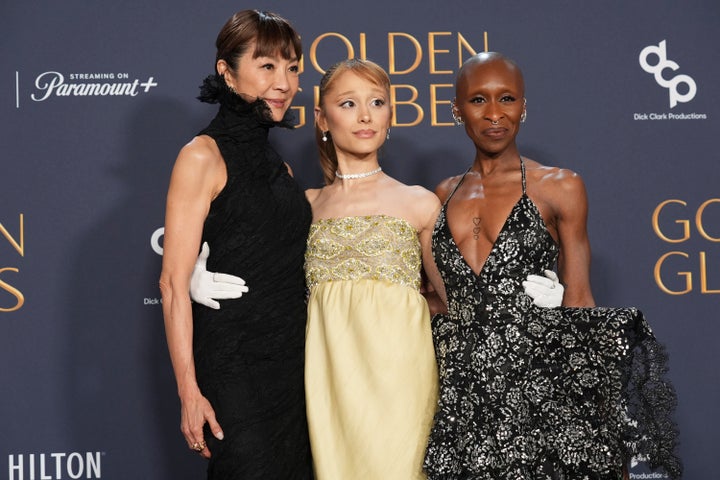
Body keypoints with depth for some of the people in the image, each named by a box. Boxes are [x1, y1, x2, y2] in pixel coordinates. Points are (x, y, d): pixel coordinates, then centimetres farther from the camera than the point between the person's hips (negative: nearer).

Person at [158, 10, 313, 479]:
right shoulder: (204, 156, -8)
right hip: (234, 366, -7)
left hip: (293, 365, 7)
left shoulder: (280, 167, 14)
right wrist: (189, 391, -18)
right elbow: (175, 282, -13)